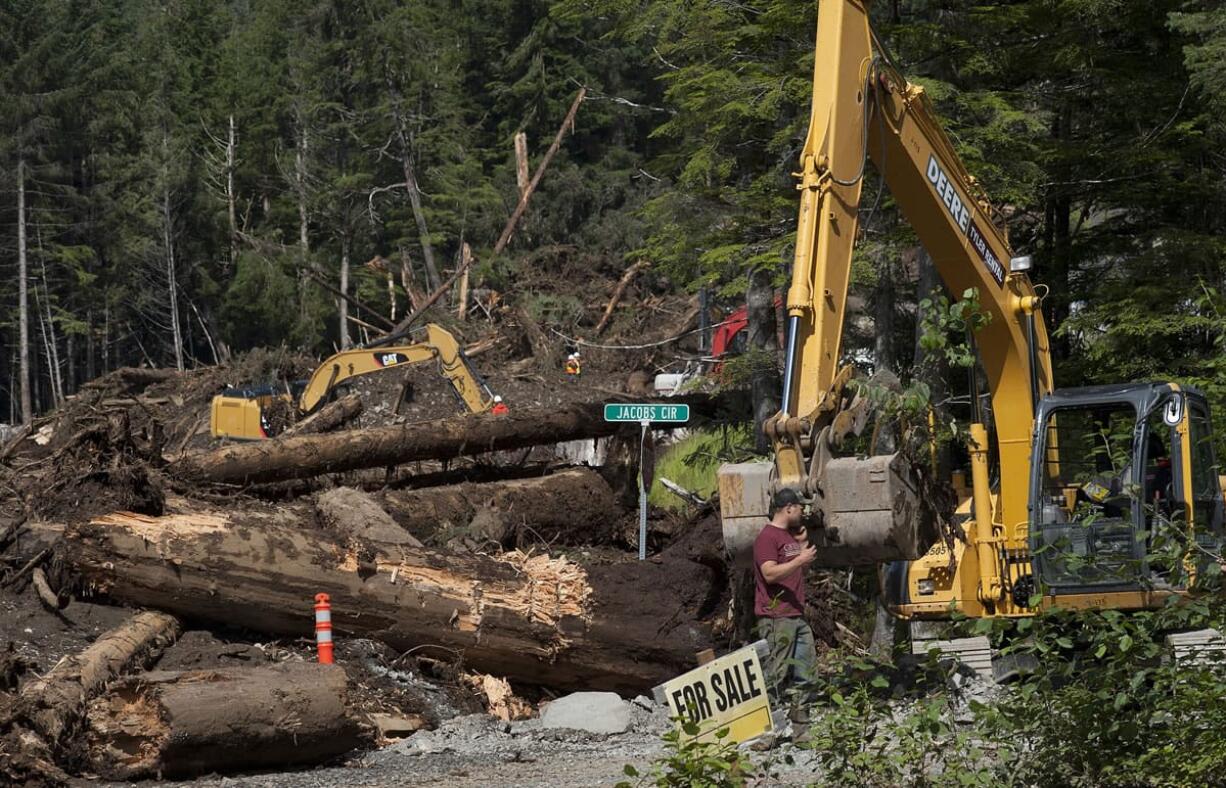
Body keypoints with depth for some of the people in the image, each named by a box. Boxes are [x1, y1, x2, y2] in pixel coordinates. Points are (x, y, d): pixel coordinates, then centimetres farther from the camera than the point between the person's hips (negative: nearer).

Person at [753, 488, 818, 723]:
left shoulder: (792, 535, 20)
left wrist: (803, 544, 12)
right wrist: (799, 560, -25)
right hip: (776, 618, -10)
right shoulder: (767, 537, -11)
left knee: (805, 667, 10)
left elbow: (801, 570, 28)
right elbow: (769, 573, -21)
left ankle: (800, 716, 17)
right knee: (777, 672, -9)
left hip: (796, 615, 10)